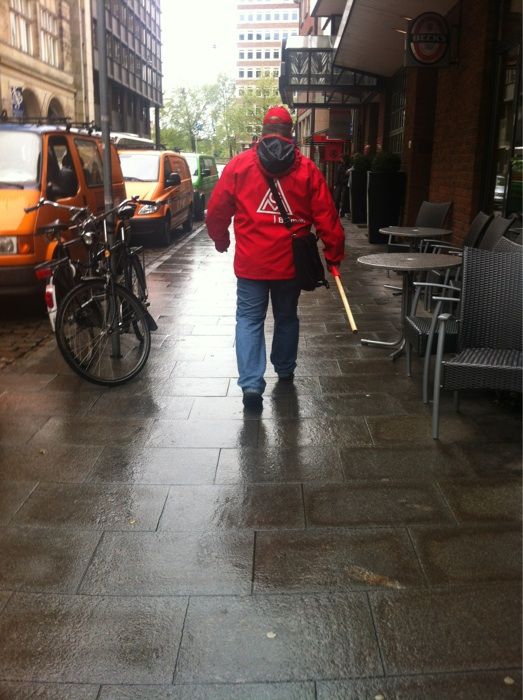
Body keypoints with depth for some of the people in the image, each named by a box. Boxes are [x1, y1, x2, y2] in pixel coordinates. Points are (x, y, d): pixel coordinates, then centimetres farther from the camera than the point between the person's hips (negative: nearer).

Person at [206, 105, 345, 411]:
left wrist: (221, 240, 19)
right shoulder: (307, 169, 1)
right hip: (290, 261, 2)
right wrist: (334, 256, 7)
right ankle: (285, 371, 35)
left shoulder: (240, 164, -1)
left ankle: (252, 384, -8)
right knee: (287, 317, 19)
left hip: (251, 261, -1)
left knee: (250, 320, 4)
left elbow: (216, 211, 1)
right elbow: (327, 217, -2)